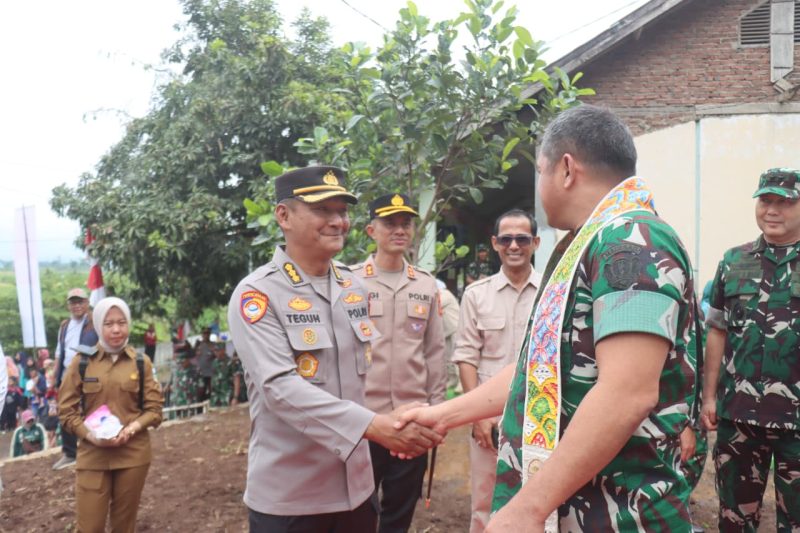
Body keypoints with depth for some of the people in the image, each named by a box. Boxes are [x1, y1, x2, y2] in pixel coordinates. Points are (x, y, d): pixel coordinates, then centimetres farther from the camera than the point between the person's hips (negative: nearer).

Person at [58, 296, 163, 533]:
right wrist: (90, 435, -14)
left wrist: (132, 428, -15)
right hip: (92, 454, -1)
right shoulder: (81, 362, -1)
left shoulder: (141, 362, 2)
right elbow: (66, 410, 1)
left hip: (133, 453, 1)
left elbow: (154, 408, 3)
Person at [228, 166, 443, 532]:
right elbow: (280, 386, -25)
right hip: (287, 497, -5)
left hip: (356, 486, 6)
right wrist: (374, 425, -34)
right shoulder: (256, 294, -14)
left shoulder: (354, 286, 6)